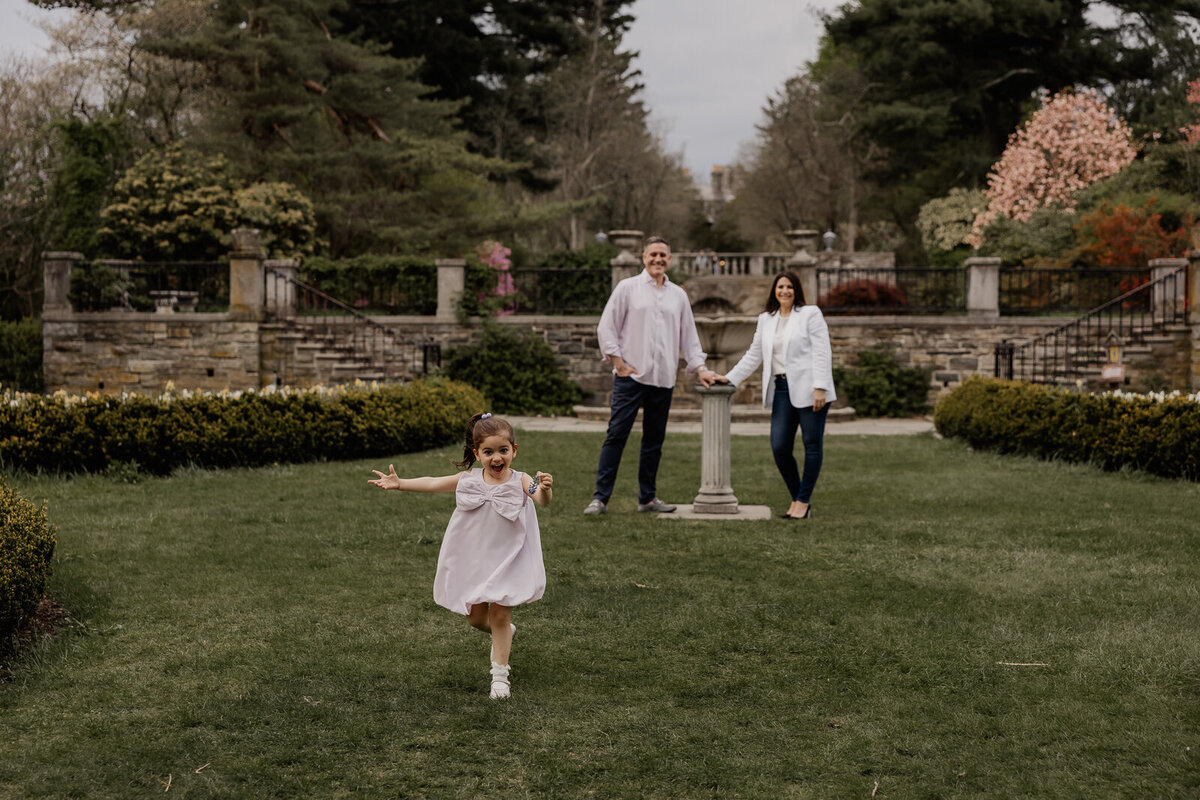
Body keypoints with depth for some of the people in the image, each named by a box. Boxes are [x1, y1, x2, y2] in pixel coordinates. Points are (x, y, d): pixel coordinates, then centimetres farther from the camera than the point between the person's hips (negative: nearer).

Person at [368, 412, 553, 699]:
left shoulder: (520, 482, -14)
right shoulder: (468, 479, -4)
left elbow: (543, 500, -31)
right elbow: (432, 483, 4)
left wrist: (545, 489, -53)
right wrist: (399, 483, 0)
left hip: (506, 562, -4)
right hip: (472, 562, 4)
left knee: (500, 616, -2)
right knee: (476, 617, 15)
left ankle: (500, 674, 7)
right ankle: (503, 633, 48)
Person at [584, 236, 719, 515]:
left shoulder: (678, 295, 14)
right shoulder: (627, 288, 2)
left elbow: (689, 335, 20)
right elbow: (606, 327, 1)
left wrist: (700, 368, 10)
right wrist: (618, 362, -6)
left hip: (663, 378, 4)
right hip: (630, 377, -4)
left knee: (654, 440, 8)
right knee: (616, 435, -8)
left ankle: (647, 497, 18)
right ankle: (600, 497, -6)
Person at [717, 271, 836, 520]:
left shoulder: (810, 314, 0)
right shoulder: (766, 320, 16)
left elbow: (822, 353, -7)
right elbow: (754, 355, 20)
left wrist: (820, 387, -15)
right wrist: (729, 378, 12)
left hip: (808, 390, -5)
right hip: (782, 390, 5)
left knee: (812, 444, 0)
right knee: (779, 447, -2)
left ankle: (803, 501, 8)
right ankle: (797, 500, 12)